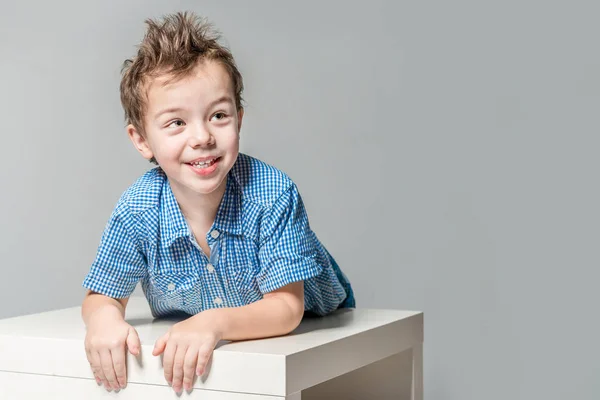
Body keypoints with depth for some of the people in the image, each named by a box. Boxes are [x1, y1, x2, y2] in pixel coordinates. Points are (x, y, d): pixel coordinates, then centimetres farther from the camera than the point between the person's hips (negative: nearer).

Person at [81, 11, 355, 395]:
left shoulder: (274, 194, -26)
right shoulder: (136, 211, -18)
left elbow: (285, 306, -25)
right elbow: (103, 295, -5)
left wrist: (215, 322, -43)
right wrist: (105, 318, -29)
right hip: (187, 349, 2)